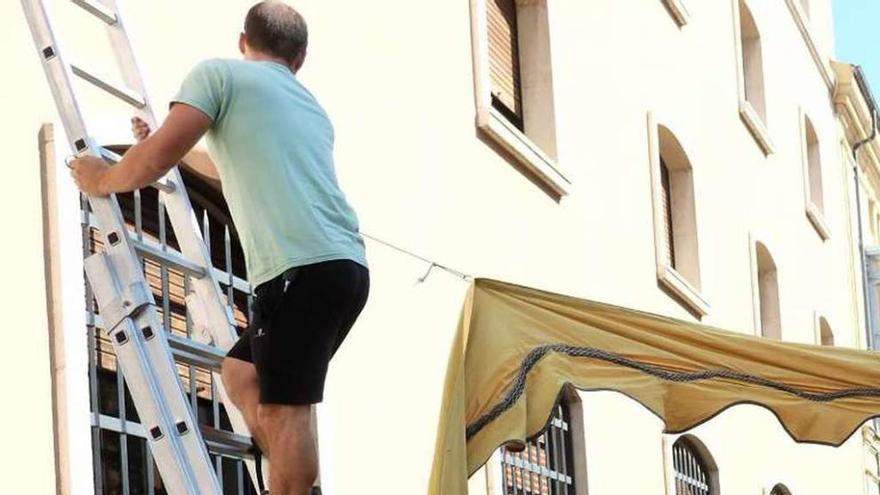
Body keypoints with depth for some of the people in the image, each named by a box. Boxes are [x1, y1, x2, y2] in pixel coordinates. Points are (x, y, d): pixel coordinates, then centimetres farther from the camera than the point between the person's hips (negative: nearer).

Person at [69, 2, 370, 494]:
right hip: (343, 267, 8)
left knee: (283, 408, -10)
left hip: (304, 268, -8)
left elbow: (158, 159, -3)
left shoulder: (220, 73, 6)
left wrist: (104, 180, 16)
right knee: (242, 372, 18)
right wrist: (177, 146, 58)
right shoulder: (312, 108, 30)